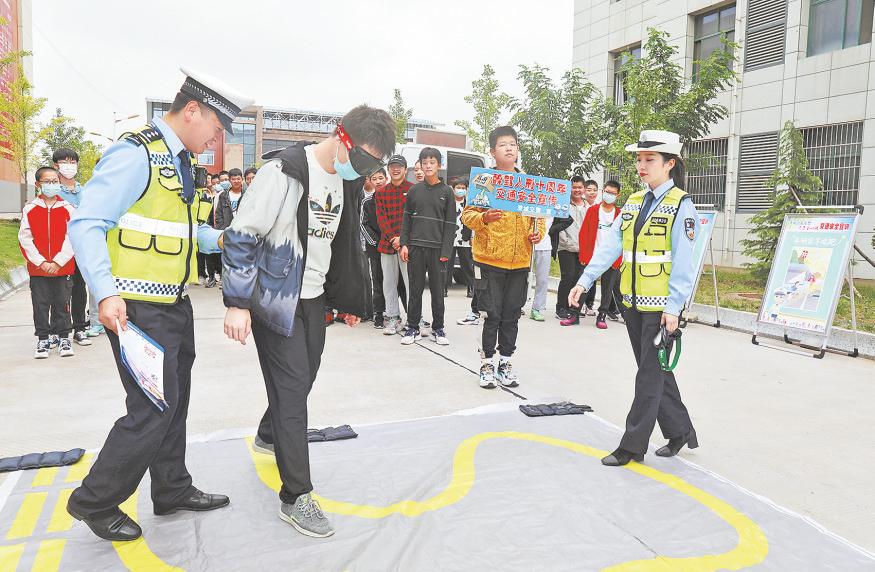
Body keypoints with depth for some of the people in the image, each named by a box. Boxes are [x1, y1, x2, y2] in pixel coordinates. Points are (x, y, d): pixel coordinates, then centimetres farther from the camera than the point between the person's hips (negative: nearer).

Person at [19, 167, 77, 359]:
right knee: (40, 305, 6)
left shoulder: (68, 208, 0)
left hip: (63, 268, -1)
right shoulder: (29, 209, 3)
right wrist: (41, 262, -10)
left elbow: (72, 238, -5)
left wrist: (58, 262, -11)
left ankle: (63, 338, 18)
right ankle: (43, 339, 16)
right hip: (37, 269, 1)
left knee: (62, 303, 6)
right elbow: (25, 239, -1)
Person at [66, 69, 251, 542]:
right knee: (152, 411, -4)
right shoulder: (135, 155, -16)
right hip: (138, 308, -9)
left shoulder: (182, 162, 14)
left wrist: (219, 238, 6)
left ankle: (173, 490, 35)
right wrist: (106, 292, -29)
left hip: (174, 304, 10)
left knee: (174, 404, 18)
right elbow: (86, 225, -20)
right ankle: (94, 502, 18)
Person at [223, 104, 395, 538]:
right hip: (275, 299, -7)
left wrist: (349, 300, 18)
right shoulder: (284, 171, -18)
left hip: (313, 298, 8)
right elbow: (241, 236, -17)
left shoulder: (347, 181, 6)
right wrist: (237, 303, -20)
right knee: (292, 388, -5)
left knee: (302, 379, 18)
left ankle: (269, 436, 49)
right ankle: (296, 497, 7)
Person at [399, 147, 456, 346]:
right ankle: (413, 328, 15)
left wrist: (445, 251, -7)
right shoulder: (414, 190, 9)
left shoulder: (446, 191, 4)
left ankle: (438, 329, 15)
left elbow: (450, 223, 0)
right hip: (415, 247, 1)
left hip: (436, 248, -1)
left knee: (437, 290, 4)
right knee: (415, 289, 5)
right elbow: (406, 218, 11)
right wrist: (404, 244, 0)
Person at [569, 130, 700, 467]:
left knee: (651, 373, 1)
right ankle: (680, 432, 31)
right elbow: (611, 244, 5)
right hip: (632, 302, 7)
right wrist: (585, 281, -4)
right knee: (654, 370, 15)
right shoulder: (633, 202, 11)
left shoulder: (681, 205, -9)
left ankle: (633, 445, 10)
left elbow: (683, 262, -13)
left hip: (661, 305, -7)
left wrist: (674, 306, -18)